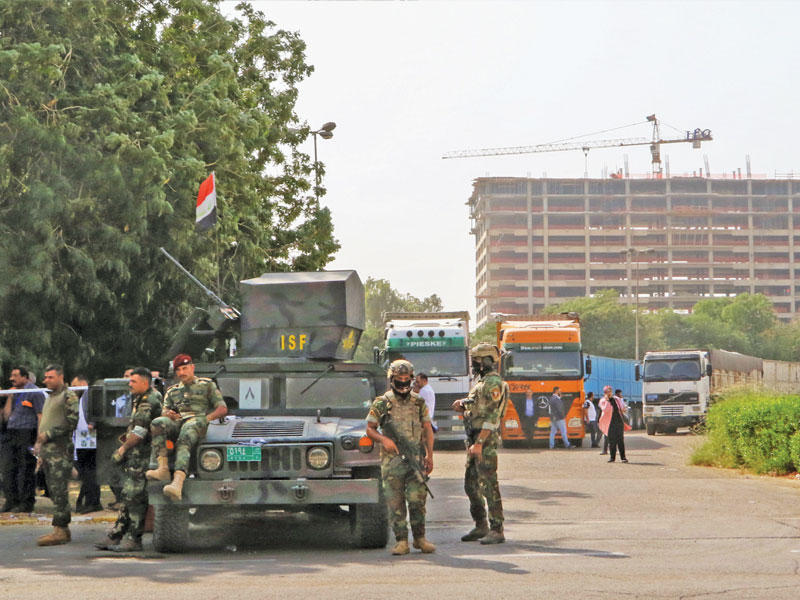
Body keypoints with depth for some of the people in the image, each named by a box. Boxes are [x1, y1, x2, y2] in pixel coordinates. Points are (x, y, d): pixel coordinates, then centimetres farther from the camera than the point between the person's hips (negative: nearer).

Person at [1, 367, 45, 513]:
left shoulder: (35, 393, -4)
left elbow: (41, 416, -9)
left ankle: (27, 502, 1)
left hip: (27, 435, -8)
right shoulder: (15, 394, 20)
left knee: (26, 469, -4)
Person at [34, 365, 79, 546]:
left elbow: (72, 422, -16)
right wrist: (39, 442, 18)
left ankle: (59, 531, -14)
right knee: (54, 491, 9)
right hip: (47, 450, 9)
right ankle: (64, 529, 13)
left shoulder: (68, 396, -7)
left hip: (60, 450, -9)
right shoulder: (49, 397, 21)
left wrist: (49, 434, -17)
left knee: (59, 491, -12)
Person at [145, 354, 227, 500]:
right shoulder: (172, 391, 32)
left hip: (197, 423, -4)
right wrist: (168, 414, -6)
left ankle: (178, 482, -62)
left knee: (183, 442, -39)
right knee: (157, 423, -32)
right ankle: (162, 468, -40)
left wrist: (206, 418, -7)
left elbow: (223, 409, 11)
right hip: (176, 423, 4)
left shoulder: (207, 385, 20)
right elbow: (165, 411, 20)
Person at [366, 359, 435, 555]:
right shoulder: (381, 403, 3)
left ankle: (420, 538, 8)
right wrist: (383, 439, -14)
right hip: (392, 460, -1)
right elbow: (370, 429, 6)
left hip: (415, 458, 1)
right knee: (395, 502, -1)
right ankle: (401, 541, 4)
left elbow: (427, 429, 12)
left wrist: (429, 454, 3)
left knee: (417, 499, -3)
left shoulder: (419, 403, 10)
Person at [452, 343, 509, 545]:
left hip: (485, 440, -10)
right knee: (471, 485, 14)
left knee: (489, 485, -10)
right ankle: (481, 527, 22)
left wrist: (479, 443, -23)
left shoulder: (493, 384, -13)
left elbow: (492, 417, -19)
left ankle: (497, 530, -8)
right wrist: (462, 406, 3)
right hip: (474, 439, 10)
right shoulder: (481, 382, 18)